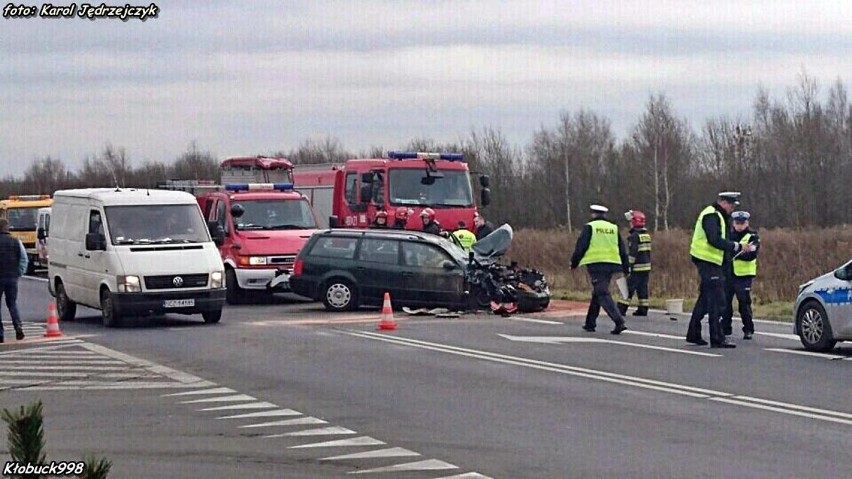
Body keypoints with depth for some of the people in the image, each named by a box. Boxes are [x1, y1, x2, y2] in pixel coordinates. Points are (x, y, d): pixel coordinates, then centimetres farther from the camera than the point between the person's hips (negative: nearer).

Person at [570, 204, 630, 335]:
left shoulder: (590, 227, -1)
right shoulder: (614, 228, 15)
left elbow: (581, 247, -5)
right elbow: (622, 250, 15)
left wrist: (574, 262, 6)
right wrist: (626, 269, 19)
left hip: (596, 264, -6)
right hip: (611, 264, 6)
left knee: (603, 294, -10)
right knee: (597, 294, 19)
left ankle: (619, 322, -24)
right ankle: (590, 323, 25)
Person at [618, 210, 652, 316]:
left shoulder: (634, 236, -14)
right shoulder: (647, 235, 13)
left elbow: (632, 253, -19)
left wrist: (628, 267, -18)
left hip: (637, 268, -8)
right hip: (646, 267, 8)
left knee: (628, 288, -6)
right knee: (643, 288, 9)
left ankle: (621, 309, -8)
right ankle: (643, 310, 8)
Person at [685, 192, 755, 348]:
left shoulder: (715, 215, 19)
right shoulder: (711, 216, -15)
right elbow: (715, 240, -26)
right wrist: (737, 247, -26)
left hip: (709, 263, 11)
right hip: (708, 263, -11)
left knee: (705, 299, 17)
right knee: (717, 300, -10)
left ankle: (693, 334, 24)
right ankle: (717, 339, -11)